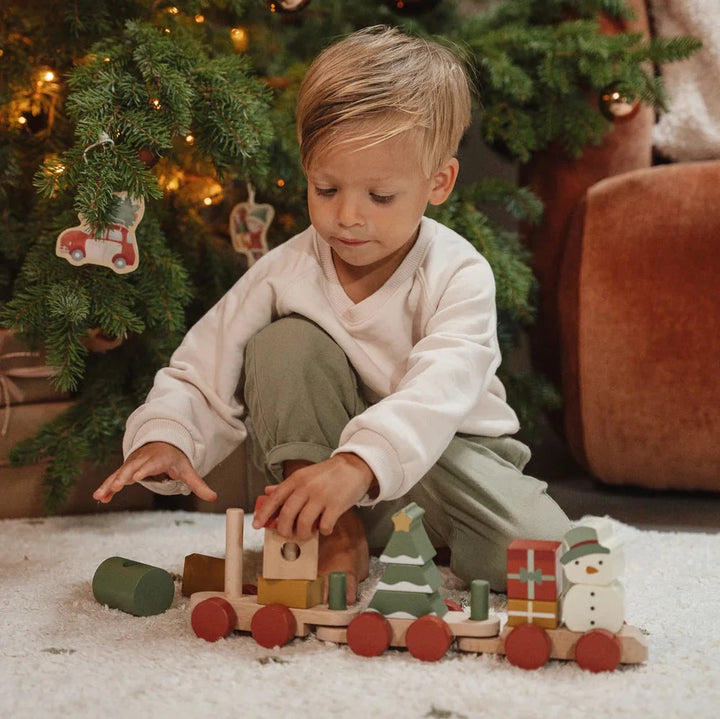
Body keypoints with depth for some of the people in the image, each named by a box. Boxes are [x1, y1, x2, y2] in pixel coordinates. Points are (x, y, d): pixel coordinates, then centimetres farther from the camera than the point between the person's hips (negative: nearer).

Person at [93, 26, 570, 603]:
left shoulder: (459, 275, -20)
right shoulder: (285, 273, -12)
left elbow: (439, 391, -37)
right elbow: (201, 379, -7)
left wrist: (356, 464, -55)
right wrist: (164, 437, -31)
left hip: (445, 449, -2)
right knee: (282, 344, -23)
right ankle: (338, 535, -17)